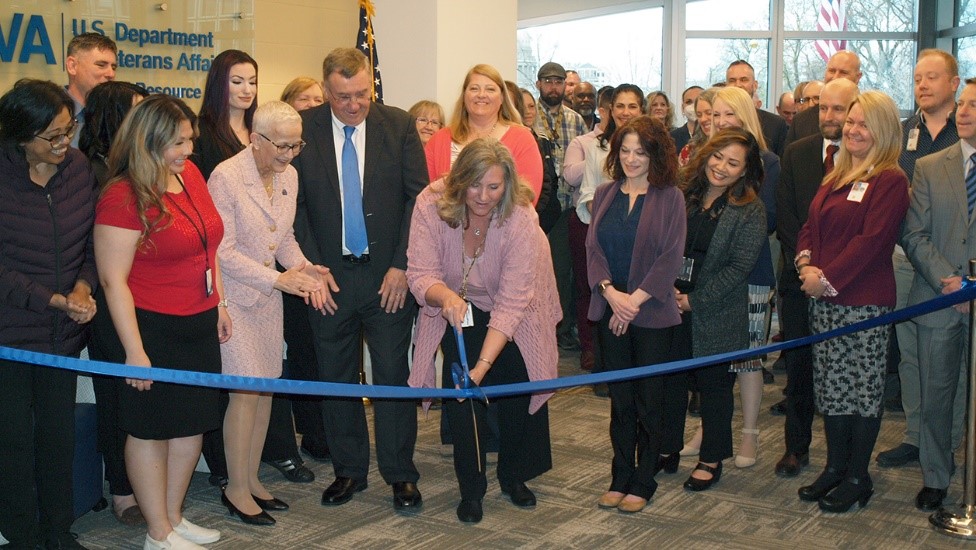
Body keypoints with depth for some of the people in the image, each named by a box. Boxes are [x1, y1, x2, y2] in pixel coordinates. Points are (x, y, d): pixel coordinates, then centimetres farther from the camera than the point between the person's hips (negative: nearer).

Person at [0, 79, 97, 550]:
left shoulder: (78, 168, 0)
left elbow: (91, 240, 10)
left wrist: (83, 285, -7)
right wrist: (51, 300, -17)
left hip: (64, 331, 4)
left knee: (59, 432, 11)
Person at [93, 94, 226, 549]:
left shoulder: (190, 173, 3)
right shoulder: (123, 197, -19)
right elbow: (112, 280, -18)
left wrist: (217, 304, 16)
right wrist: (134, 352, -18)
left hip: (197, 324, 8)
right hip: (149, 327, -7)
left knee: (193, 422, 15)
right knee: (151, 428, 7)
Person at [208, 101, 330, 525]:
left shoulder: (289, 175, 4)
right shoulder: (225, 177, -16)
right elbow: (223, 251, -17)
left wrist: (302, 269, -7)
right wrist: (277, 279, -20)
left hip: (269, 296, 7)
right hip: (235, 295, -6)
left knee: (266, 388, 9)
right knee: (246, 391, -7)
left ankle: (251, 479, 23)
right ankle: (236, 490, 9)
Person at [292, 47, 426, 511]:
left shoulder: (399, 125, -1)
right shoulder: (303, 129, -1)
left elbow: (419, 197, -2)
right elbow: (295, 205, 1)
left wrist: (402, 265, -8)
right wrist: (313, 268, -7)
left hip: (389, 275, -1)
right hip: (328, 276, 1)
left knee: (393, 374, 4)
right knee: (336, 377, 10)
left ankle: (400, 474, 16)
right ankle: (348, 469, 25)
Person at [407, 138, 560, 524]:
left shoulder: (521, 219, -32)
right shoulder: (431, 205, -27)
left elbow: (511, 303, -34)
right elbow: (421, 274, -26)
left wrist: (483, 365, -42)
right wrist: (447, 296, -50)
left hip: (512, 318, 0)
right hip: (458, 309, 1)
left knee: (518, 384, -1)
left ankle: (513, 476, 26)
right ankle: (471, 488, 8)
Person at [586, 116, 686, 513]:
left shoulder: (670, 198, -3)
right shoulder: (605, 195, 8)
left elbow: (671, 257, -9)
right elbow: (593, 249, 4)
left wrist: (635, 300, -14)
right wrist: (611, 292, -12)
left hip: (652, 313, -3)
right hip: (609, 310, 3)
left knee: (650, 400, 5)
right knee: (620, 399, 10)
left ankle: (643, 483, 16)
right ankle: (620, 478, 20)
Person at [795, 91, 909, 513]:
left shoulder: (890, 181, -10)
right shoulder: (836, 176, 14)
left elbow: (872, 239, -18)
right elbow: (811, 224, 15)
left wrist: (827, 277, -18)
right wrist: (805, 260, -4)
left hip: (864, 301, -7)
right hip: (824, 300, 8)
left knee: (863, 387, 2)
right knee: (830, 384, 13)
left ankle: (857, 477, 13)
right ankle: (835, 466, 25)